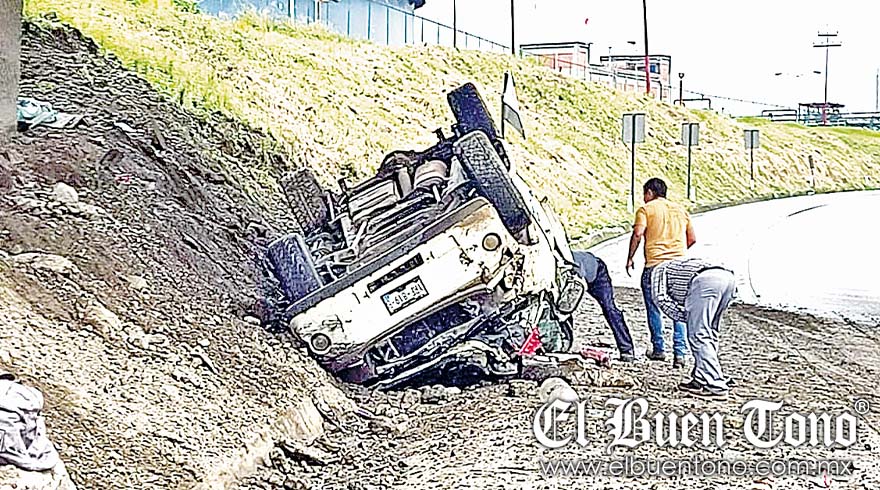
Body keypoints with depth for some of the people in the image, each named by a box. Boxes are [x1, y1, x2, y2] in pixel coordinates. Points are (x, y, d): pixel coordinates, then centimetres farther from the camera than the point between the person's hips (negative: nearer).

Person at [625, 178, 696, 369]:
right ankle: (680, 352, -4)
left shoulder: (646, 209, 2)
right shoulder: (680, 209, 17)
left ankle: (658, 349, 13)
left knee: (654, 309, 9)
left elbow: (638, 234, -12)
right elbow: (692, 239, 16)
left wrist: (630, 258, -3)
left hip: (655, 265, -4)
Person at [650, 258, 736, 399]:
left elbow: (660, 297, 11)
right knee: (710, 334, 21)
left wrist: (686, 316, 16)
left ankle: (716, 387, -3)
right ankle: (700, 380, 24)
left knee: (699, 336, 0)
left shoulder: (660, 270, 29)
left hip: (705, 281, -7)